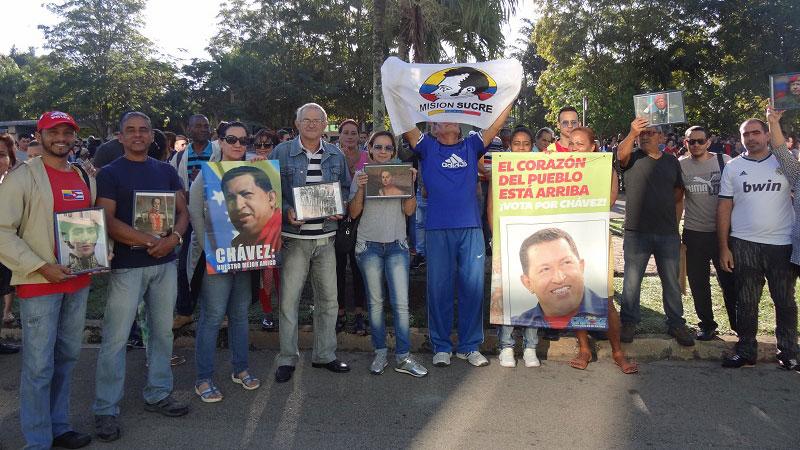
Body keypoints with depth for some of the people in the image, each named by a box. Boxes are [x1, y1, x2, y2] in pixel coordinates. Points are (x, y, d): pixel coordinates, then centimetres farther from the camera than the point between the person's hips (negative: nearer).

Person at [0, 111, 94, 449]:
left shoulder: (85, 179, 11)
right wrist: (42, 267, -18)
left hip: (78, 282, 6)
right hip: (39, 283, -6)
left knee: (67, 357, 16)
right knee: (39, 365, -1)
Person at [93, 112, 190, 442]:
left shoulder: (166, 171, 11)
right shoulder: (109, 173, -2)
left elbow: (182, 211, 8)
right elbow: (108, 220, -11)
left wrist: (173, 238, -13)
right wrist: (149, 241, -17)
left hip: (165, 263, 4)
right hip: (126, 265, -4)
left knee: (162, 331, 12)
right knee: (115, 339, 0)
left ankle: (158, 395, 26)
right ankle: (106, 410, 12)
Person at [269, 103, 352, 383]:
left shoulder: (336, 156, 10)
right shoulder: (282, 153, 0)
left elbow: (346, 188, 16)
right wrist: (286, 211, -17)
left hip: (326, 237, 4)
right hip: (294, 237, -3)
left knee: (328, 299, 10)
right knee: (289, 299, -1)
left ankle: (324, 354, 25)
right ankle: (287, 359, 13)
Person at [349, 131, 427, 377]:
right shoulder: (361, 175, 6)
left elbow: (409, 210, 1)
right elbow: (354, 213, 1)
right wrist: (361, 188, -12)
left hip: (396, 245, 0)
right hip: (369, 244, 0)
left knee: (401, 303, -5)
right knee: (376, 301, 6)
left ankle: (403, 356, 4)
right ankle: (380, 353, 17)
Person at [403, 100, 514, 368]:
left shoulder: (471, 146, 15)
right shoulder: (428, 147, 11)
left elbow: (496, 125, 12)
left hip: (471, 228, 2)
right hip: (437, 229, -1)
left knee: (473, 288, 5)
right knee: (439, 288, 4)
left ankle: (470, 346, 18)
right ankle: (441, 346, 17)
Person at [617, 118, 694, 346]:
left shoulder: (672, 162, 12)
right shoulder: (632, 158, 2)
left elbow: (678, 195, 16)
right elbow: (621, 153, -22)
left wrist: (675, 221, 7)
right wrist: (632, 134, -40)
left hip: (668, 233, 3)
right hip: (637, 232, -2)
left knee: (671, 281, 10)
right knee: (632, 280, 3)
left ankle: (676, 324, 22)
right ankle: (628, 322, 16)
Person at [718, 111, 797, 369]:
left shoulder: (785, 163, 5)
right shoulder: (733, 167, 6)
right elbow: (724, 209, 3)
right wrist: (723, 248, -2)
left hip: (782, 245, 0)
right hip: (744, 245, 1)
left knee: (785, 302, 9)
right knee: (746, 303, 8)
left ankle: (788, 352, 23)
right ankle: (746, 351, 19)